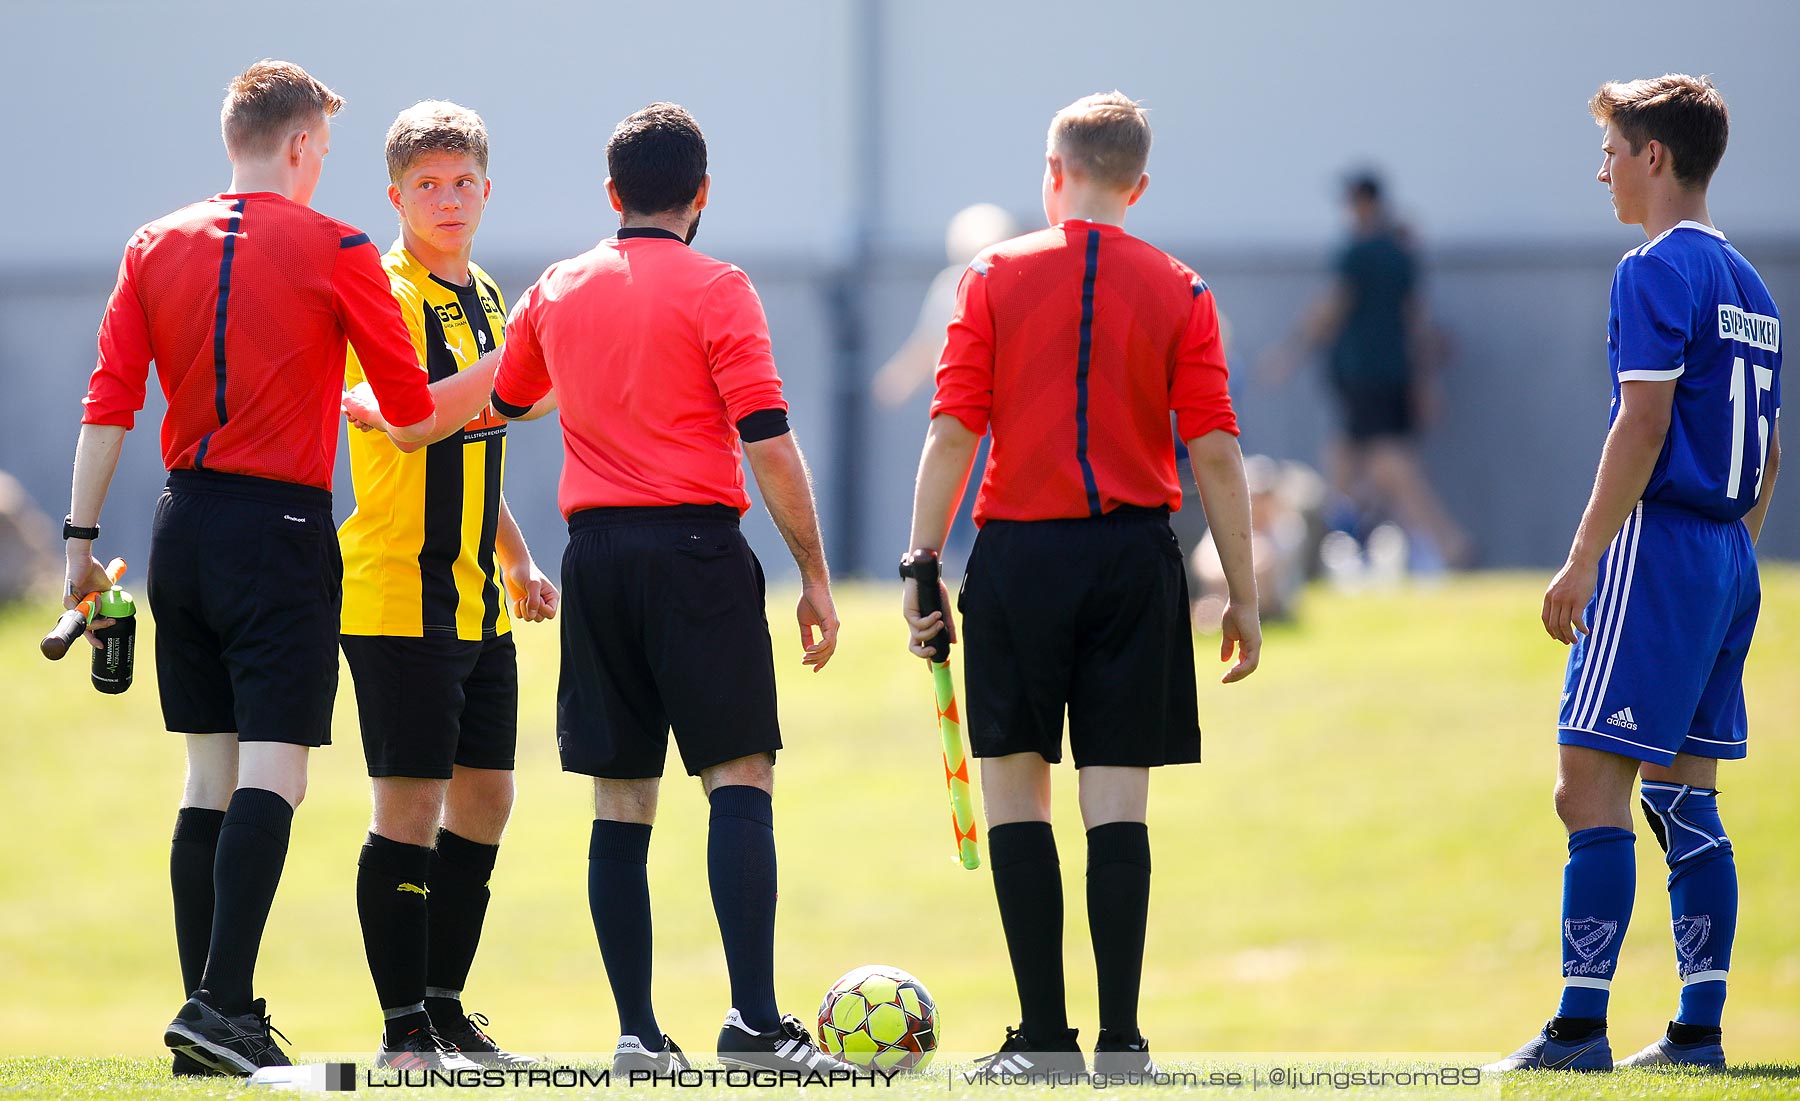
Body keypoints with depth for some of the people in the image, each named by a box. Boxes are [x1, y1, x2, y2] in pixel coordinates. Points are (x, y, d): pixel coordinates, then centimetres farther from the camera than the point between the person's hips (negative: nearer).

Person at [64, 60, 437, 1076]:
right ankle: (223, 1008, -20)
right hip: (283, 525, -5)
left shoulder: (157, 248, 7)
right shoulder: (337, 253, -5)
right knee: (272, 773, -8)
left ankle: (211, 1012, 10)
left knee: (210, 773, 11)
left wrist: (83, 537, 6)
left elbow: (109, 403, 3)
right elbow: (413, 413, 0)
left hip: (185, 524, 5)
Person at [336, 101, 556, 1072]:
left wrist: (516, 561, 19)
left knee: (483, 798, 10)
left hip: (476, 599, 9)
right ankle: (404, 1027, -4)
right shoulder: (386, 294, -11)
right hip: (400, 596, -9)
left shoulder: (483, 299, 16)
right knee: (410, 802, -7)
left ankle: (444, 1010, 18)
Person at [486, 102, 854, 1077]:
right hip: (694, 545, -5)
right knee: (740, 780, -7)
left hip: (597, 555, 5)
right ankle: (753, 1020, -19)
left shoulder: (557, 292, 12)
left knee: (621, 803, 6)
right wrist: (814, 576, -5)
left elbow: (501, 402, 29)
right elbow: (766, 439, -10)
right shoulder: (715, 290, -3)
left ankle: (638, 1033, 3)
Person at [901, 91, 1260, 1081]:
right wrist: (1242, 595, 5)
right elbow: (1214, 454, -1)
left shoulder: (995, 276, 1)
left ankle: (1043, 1036, 2)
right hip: (1135, 555, 1)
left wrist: (921, 565, 0)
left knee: (1015, 787, 6)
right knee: (1117, 800, 2)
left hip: (1019, 553, -1)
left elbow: (953, 432, -4)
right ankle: (1120, 1042, 0)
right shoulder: (1179, 293, 3)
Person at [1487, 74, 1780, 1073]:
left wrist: (1583, 562, -16)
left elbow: (1642, 425, -17)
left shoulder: (1657, 271, -10)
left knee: (1591, 786, -9)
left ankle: (1580, 1028, -14)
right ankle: (1698, 1030, 8)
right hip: (1729, 560, 9)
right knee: (1685, 798, 11)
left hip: (1657, 547, -9)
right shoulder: (1747, 282, 17)